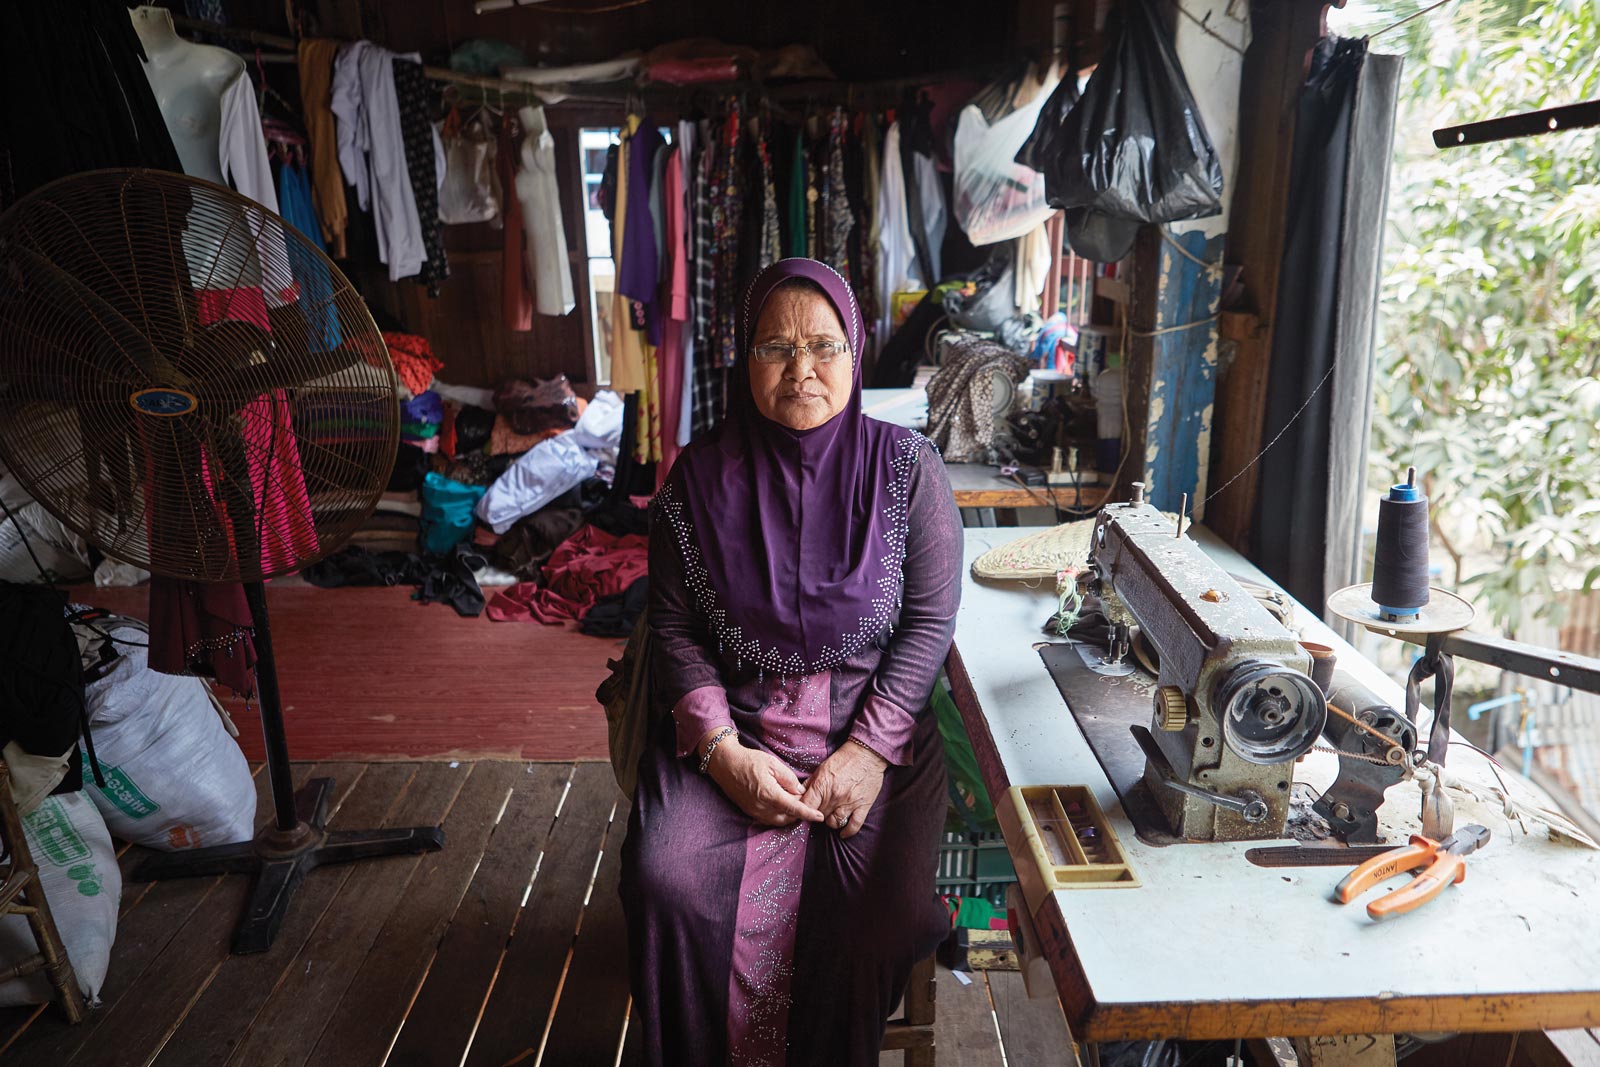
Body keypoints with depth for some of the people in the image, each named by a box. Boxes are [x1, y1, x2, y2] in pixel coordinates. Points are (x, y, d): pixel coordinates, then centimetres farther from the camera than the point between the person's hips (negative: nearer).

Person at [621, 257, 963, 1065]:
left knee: (878, 902, -22)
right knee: (668, 878, -21)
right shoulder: (700, 476, 0)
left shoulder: (906, 468, -3)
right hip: (734, 721, 1)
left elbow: (931, 620, -4)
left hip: (872, 723, -1)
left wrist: (870, 750, -15)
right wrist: (723, 751, -13)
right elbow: (674, 626, 0)